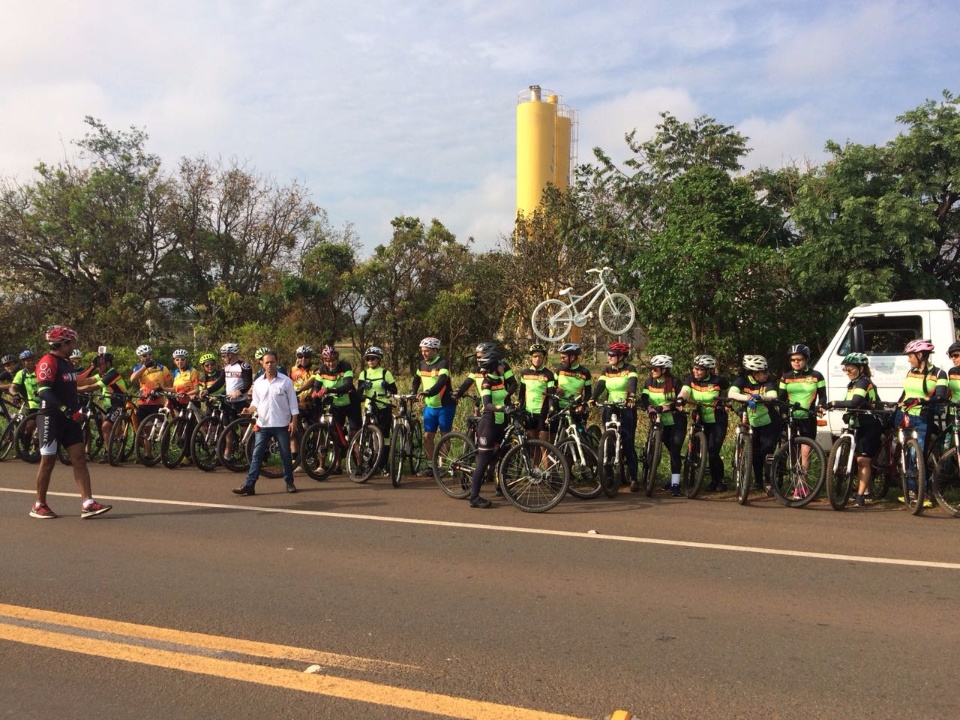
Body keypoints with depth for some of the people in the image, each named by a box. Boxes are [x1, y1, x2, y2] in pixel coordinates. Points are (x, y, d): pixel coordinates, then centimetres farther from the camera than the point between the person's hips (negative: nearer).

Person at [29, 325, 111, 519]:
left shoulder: (67, 363, 15)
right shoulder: (47, 362, -13)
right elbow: (44, 391, -23)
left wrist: (77, 409, 20)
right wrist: (64, 409, -31)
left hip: (69, 418, 8)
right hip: (51, 418, -8)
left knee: (79, 458, -1)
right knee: (48, 461, 1)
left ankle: (88, 504, -5)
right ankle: (39, 506, 15)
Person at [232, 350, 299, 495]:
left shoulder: (285, 381, -3)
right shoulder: (258, 382, 6)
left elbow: (292, 403, -2)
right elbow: (256, 402, 12)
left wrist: (293, 421, -7)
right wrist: (249, 409, -9)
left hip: (281, 424, -3)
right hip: (263, 424, 3)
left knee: (285, 454, 6)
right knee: (256, 455, 0)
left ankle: (289, 483, 18)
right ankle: (249, 485, -1)